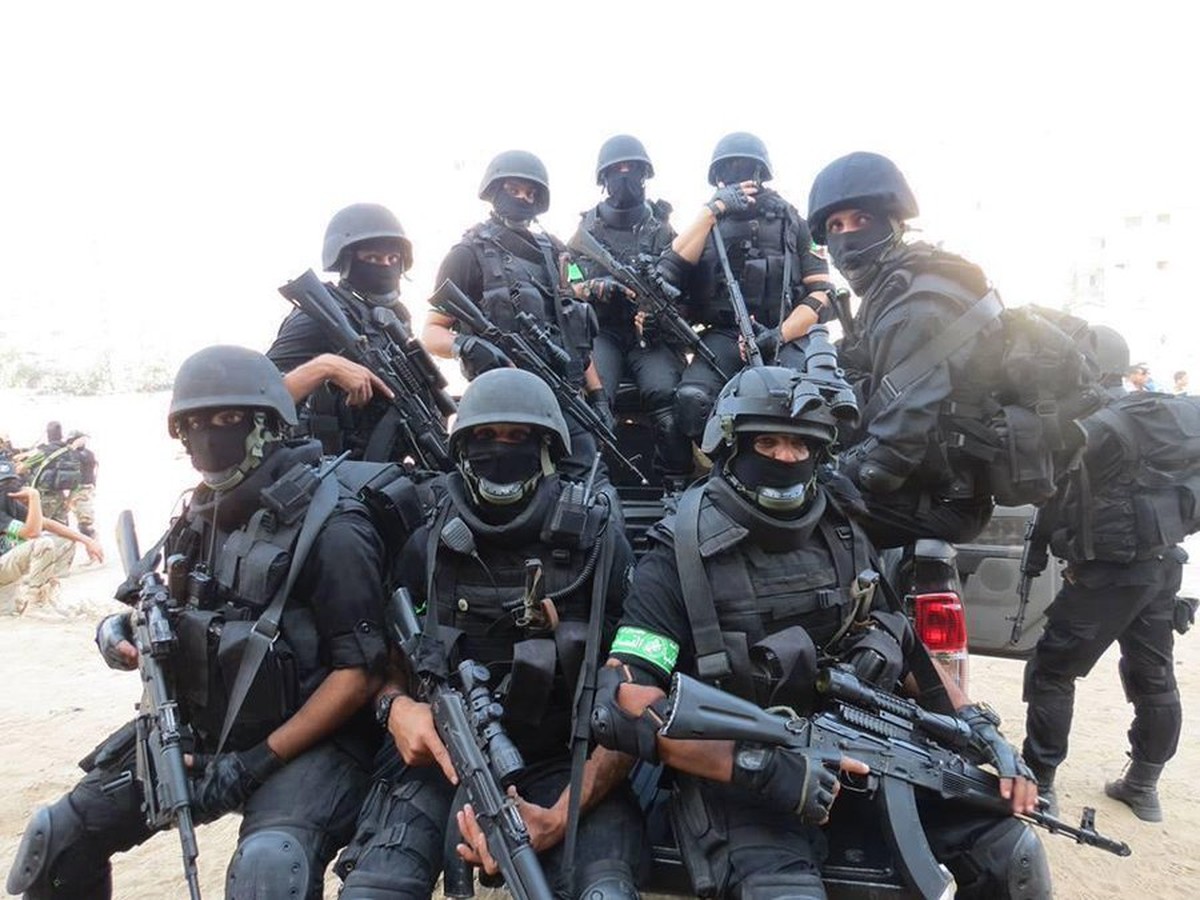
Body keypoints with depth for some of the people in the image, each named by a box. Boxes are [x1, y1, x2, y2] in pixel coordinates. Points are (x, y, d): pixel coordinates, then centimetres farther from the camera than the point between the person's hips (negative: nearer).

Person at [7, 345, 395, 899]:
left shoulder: (330, 530, -20)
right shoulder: (204, 513, 4)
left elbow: (360, 671, -19)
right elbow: (182, 608, 19)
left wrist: (257, 762, -19)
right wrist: (122, 628, -4)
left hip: (306, 740, -7)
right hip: (202, 731, 7)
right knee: (58, 835, 6)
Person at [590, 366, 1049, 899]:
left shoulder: (843, 538, 7)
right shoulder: (681, 558, -12)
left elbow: (907, 648, 17)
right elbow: (623, 705, -19)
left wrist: (978, 728, 2)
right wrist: (759, 767, -26)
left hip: (860, 751, 6)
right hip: (735, 778, -5)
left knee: (1012, 853, -4)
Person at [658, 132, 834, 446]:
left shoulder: (792, 222, 12)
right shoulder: (708, 221, 16)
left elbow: (821, 292, 3)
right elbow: (670, 271, -5)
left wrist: (779, 335, -14)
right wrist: (713, 209, -9)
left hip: (785, 335, -1)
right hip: (724, 336, 1)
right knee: (691, 399, -30)